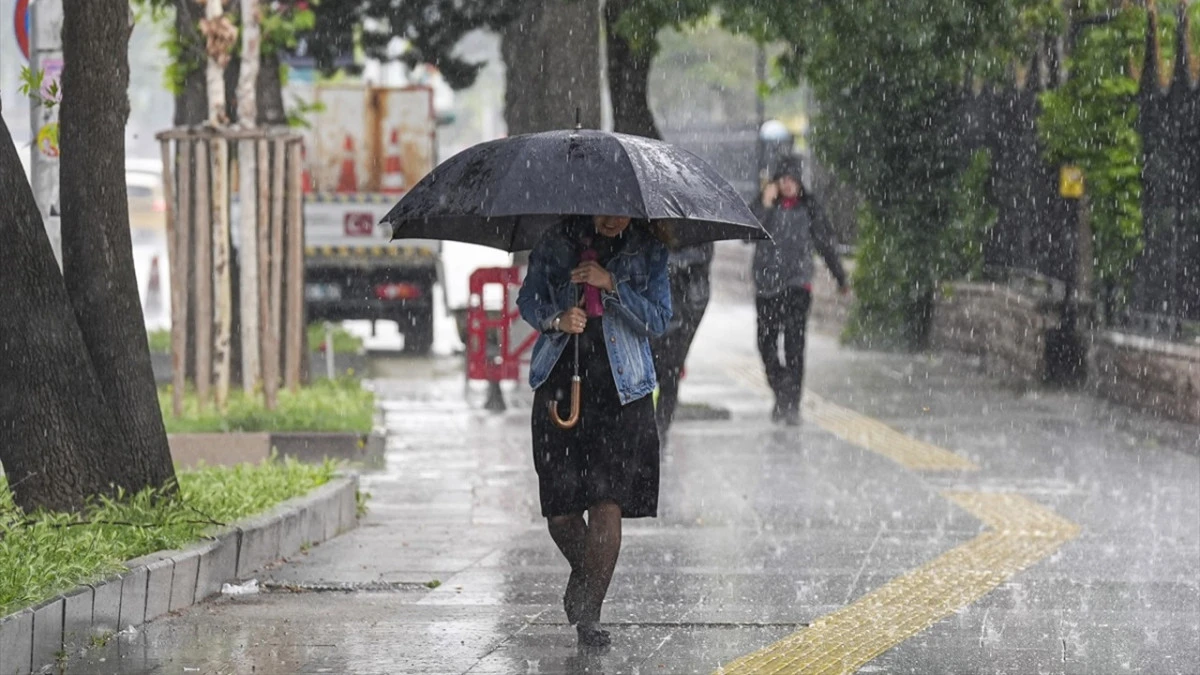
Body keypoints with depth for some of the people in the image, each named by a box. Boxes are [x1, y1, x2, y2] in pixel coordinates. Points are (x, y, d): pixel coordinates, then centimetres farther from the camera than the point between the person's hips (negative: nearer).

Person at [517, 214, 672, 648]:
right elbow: (527, 300, 10)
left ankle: (588, 611, -1)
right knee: (559, 509, 0)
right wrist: (556, 319, -12)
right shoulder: (558, 241, 6)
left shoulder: (647, 251, 4)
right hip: (560, 385, 1)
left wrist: (611, 284, -14)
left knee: (608, 504, -11)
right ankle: (585, 576, 31)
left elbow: (658, 321, -2)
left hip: (620, 389, -1)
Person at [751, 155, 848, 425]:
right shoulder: (764, 204, 3)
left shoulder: (809, 207, 3)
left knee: (794, 344, -13)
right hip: (767, 284, 2)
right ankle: (781, 395, 29)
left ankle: (791, 404, -14)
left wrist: (840, 278, 19)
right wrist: (765, 206, -19)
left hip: (798, 283, -2)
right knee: (766, 344, 9)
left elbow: (825, 243, 13)